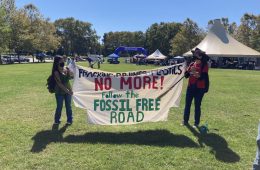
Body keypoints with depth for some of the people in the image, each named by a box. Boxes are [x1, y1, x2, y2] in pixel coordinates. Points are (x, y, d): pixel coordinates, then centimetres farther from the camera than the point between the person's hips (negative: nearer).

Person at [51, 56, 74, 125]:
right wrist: (67, 91, -19)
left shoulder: (66, 69, 3)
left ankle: (69, 120, 21)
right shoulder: (56, 72, -12)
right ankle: (57, 120, 21)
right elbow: (59, 83, -16)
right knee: (59, 106, 4)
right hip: (59, 92, -4)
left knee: (68, 106, 9)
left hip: (67, 90, 5)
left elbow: (71, 77, 7)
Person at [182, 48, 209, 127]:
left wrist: (198, 75, -33)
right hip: (190, 87, 4)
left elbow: (203, 76, -15)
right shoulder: (192, 64, 8)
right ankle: (185, 120, 21)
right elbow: (186, 75, 5)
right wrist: (190, 71, -14)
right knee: (187, 104, 8)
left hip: (200, 88, -4)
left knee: (197, 105, 2)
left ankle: (196, 123, 14)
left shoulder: (204, 65, -4)